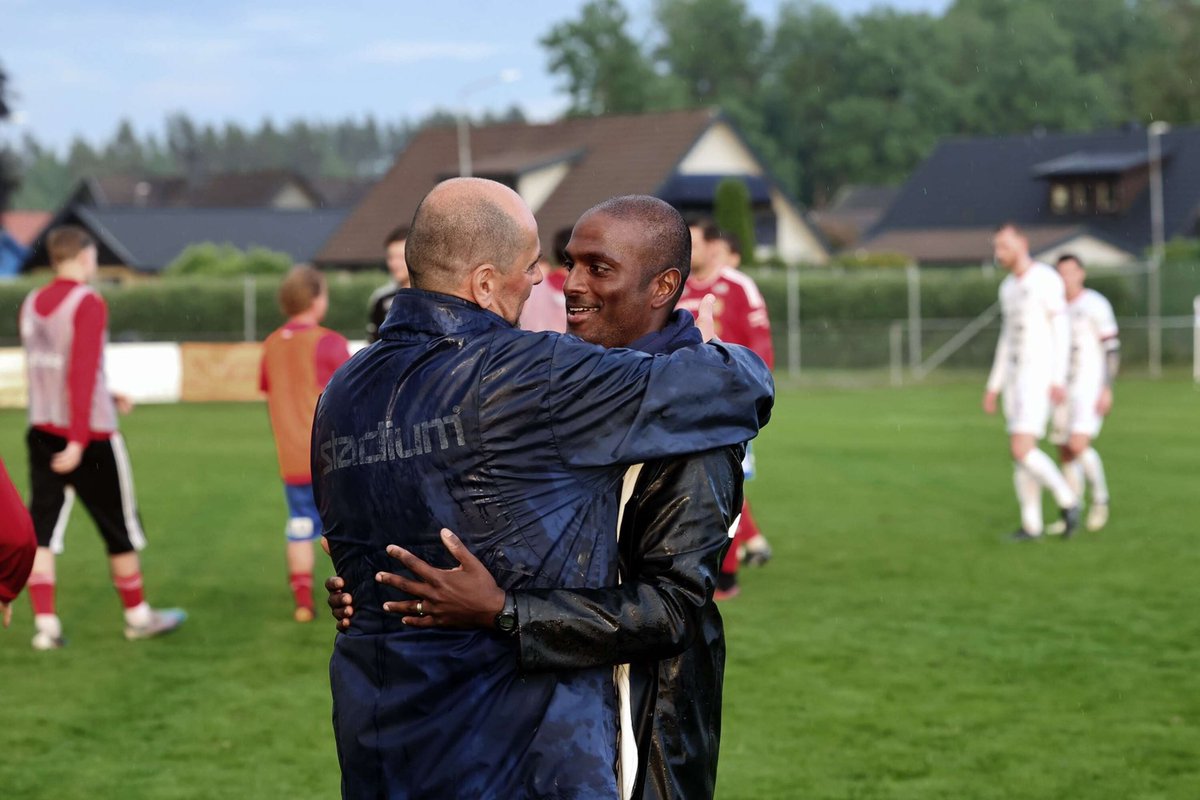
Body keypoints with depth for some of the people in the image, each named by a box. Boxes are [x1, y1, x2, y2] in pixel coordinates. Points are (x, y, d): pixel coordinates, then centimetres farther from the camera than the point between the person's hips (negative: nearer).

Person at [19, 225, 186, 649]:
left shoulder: (32, 304, 9)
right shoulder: (88, 303, -13)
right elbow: (82, 372, -20)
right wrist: (79, 440, -22)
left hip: (43, 430, 6)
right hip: (89, 434, -6)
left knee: (43, 531, 3)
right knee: (121, 528, 9)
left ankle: (45, 624, -4)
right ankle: (137, 615, 20)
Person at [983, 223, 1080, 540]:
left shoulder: (1047, 279, -12)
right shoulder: (1008, 287, 15)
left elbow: (1062, 331, -14)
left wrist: (1059, 380, -21)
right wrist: (994, 387, 17)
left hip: (1040, 378, -8)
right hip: (1015, 377, 8)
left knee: (1021, 450, -16)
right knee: (1020, 454, 6)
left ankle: (1066, 499, 3)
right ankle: (1031, 525, 12)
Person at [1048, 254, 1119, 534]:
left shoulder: (1095, 305, -10)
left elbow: (1112, 349, -12)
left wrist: (1107, 390, -18)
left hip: (1091, 387, -7)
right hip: (1066, 389, 7)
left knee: (1078, 445, -19)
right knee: (1065, 453, 5)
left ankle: (1100, 500, 2)